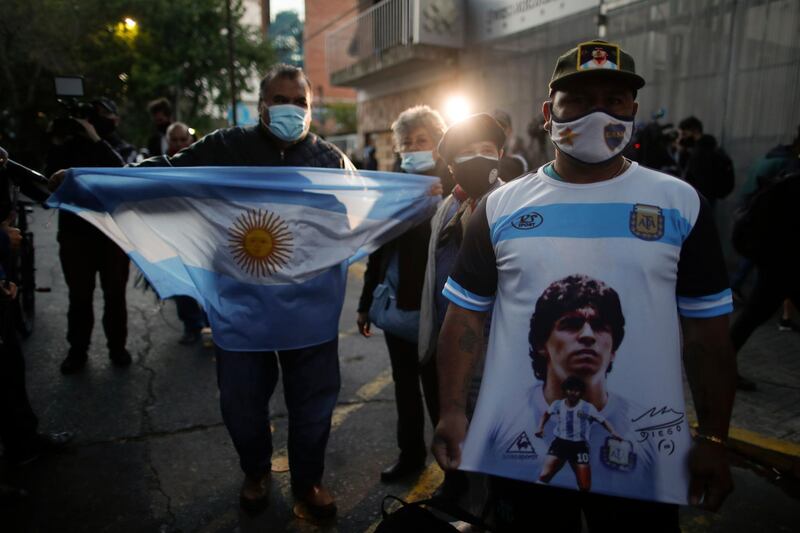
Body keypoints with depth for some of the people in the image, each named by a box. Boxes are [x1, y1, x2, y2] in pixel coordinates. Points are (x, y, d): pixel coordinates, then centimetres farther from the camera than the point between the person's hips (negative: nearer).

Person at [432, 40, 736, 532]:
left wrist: (714, 440, 0)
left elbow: (707, 335, 1)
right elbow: (466, 316, 0)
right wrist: (452, 411, -4)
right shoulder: (501, 206, -2)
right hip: (519, 447, 1)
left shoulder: (681, 204, -2)